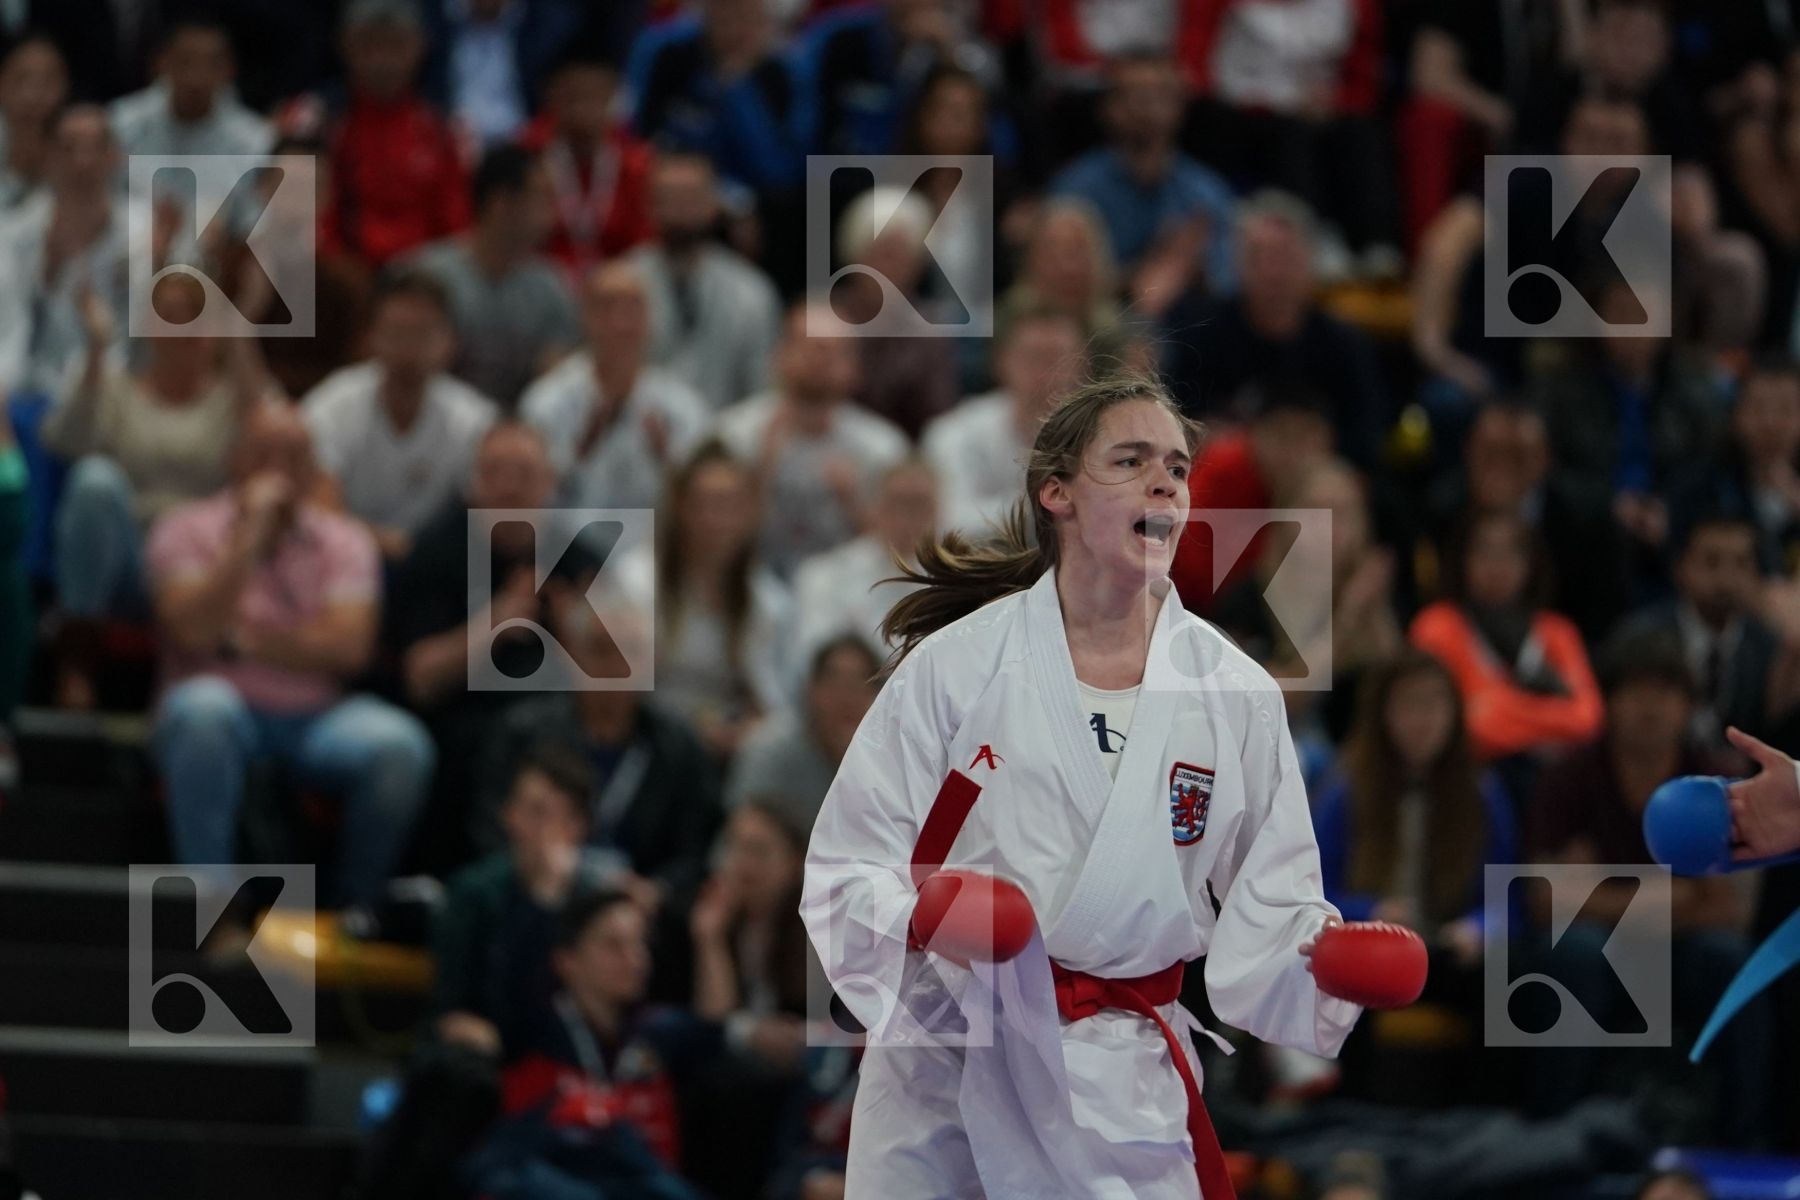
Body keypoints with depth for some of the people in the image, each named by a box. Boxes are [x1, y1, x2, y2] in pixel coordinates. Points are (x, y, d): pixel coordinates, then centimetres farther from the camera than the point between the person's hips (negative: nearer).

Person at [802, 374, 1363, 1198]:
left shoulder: (1236, 694, 1)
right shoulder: (957, 663, -5)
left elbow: (1269, 899, 5)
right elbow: (848, 867, -2)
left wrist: (1324, 951, -16)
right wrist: (922, 920, -23)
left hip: (1119, 1082, 1)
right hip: (941, 1060, -1)